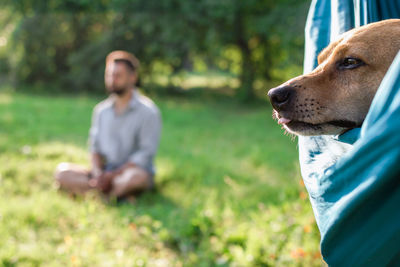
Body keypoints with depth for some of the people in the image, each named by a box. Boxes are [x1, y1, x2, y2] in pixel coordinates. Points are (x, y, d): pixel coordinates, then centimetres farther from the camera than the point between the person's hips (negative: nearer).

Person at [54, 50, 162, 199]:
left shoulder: (148, 111, -5)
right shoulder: (101, 110, 11)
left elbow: (145, 154, -11)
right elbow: (95, 146, 11)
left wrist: (112, 175, -17)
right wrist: (97, 173, -10)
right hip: (105, 172, 5)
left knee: (137, 176, -39)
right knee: (62, 171, -17)